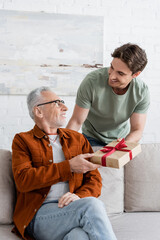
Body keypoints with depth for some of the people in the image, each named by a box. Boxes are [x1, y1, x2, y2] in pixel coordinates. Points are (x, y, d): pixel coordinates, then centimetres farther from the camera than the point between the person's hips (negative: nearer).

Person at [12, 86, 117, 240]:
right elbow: (23, 180, -7)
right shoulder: (22, 140, 11)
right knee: (92, 205, -30)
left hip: (75, 208, 2)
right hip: (40, 214, -2)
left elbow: (95, 180, 15)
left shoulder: (77, 139, 21)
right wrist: (68, 167, -10)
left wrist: (79, 196, -8)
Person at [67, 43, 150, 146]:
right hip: (92, 140, -4)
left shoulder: (142, 91, -17)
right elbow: (76, 121, -16)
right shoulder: (91, 81, -25)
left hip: (123, 139, 4)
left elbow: (137, 130, -13)